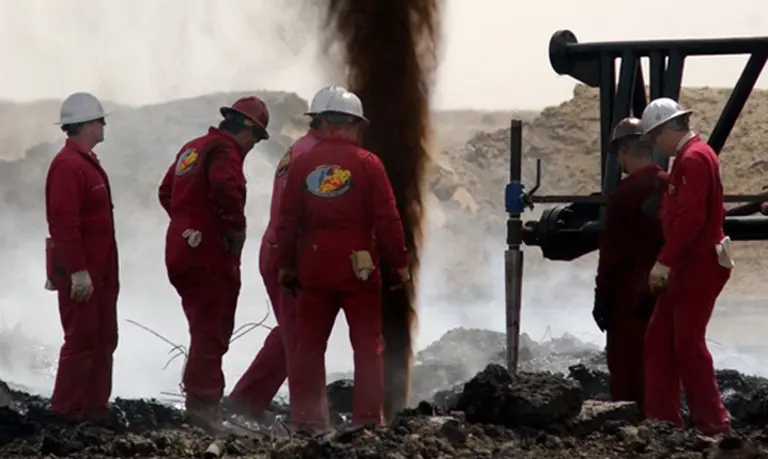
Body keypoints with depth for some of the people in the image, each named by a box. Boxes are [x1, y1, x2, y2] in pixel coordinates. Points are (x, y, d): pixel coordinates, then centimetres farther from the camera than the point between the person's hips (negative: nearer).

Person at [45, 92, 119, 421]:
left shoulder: (87, 162, 15)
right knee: (81, 340, -7)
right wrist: (78, 271, -26)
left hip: (98, 268, 10)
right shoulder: (68, 166, -18)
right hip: (80, 272, -10)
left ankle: (95, 406, 21)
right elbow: (64, 222, -24)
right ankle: (66, 412, -2)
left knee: (104, 340, 14)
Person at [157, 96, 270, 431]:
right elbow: (226, 188, -31)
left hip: (181, 250, 9)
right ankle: (203, 401, -6)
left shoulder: (192, 148, 18)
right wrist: (237, 226, -18)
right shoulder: (225, 150, -12)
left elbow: (166, 192, 25)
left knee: (206, 328, 18)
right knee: (212, 331, -5)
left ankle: (202, 398, 22)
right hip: (211, 255, -9)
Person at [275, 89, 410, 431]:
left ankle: (306, 417, 9)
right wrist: (400, 263, 2)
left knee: (309, 344, 9)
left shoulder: (302, 163, 2)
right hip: (359, 268, -3)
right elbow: (387, 219, -7)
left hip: (313, 268, 3)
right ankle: (368, 416, 0)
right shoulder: (368, 164, -6)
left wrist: (286, 264, 14)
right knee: (367, 345, 4)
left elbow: (288, 219, 5)